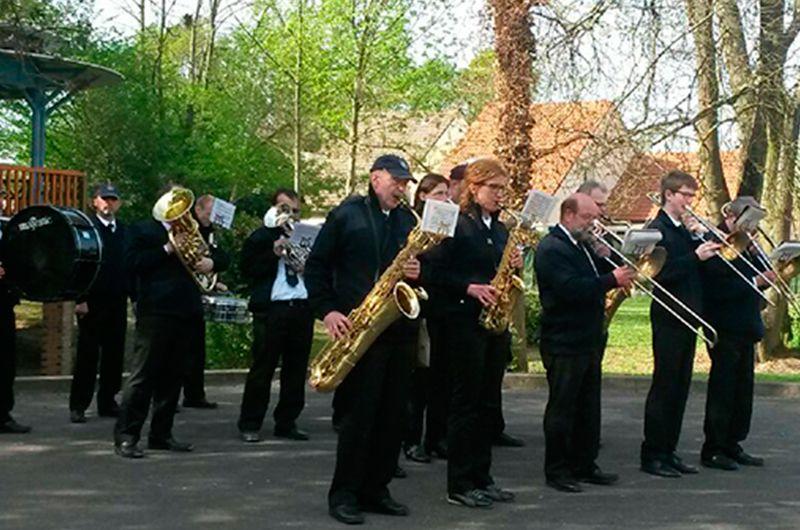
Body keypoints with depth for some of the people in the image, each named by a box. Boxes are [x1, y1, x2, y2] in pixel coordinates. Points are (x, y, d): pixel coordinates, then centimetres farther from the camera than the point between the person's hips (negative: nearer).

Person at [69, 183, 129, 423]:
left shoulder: (125, 231, 11)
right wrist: (80, 299, -14)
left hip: (118, 302, 5)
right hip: (92, 302, -4)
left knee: (114, 354, 7)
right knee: (87, 355, -1)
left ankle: (108, 401, 17)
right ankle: (78, 406, 6)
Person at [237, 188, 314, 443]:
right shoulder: (260, 237, 6)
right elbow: (247, 270, -4)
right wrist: (274, 254, -13)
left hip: (302, 307, 4)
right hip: (271, 308, -4)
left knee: (296, 369, 6)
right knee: (262, 368, -2)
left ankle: (287, 422, 16)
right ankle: (249, 424, 6)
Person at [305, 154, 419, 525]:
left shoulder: (408, 221, 14)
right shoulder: (346, 214, 0)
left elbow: (421, 263, 19)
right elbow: (316, 265, 0)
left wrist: (418, 272, -5)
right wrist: (327, 311, -10)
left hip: (401, 329, 5)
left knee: (392, 414, 7)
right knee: (358, 413, -6)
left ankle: (375, 490, 17)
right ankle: (344, 494, 4)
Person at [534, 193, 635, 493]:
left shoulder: (583, 245, 16)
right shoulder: (552, 249, -14)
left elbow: (592, 281, 16)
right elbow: (571, 288, -26)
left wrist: (606, 260, -1)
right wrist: (612, 280, -24)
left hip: (588, 341, 9)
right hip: (564, 342, -9)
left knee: (588, 408, 13)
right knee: (562, 408, -1)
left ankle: (584, 466, 22)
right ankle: (556, 471, 6)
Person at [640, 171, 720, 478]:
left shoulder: (684, 231, 17)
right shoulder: (657, 230, -10)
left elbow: (691, 268, 16)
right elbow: (661, 274, -21)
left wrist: (710, 245, 3)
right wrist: (696, 257, -22)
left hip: (687, 319, 9)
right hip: (669, 318, -9)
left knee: (680, 388, 11)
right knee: (664, 388, -5)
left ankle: (668, 452, 17)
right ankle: (652, 456, 1)